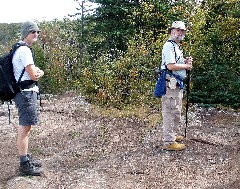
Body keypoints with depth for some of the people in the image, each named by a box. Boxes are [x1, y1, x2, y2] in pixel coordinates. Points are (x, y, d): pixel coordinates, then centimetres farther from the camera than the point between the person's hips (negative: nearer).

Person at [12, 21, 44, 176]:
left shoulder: (23, 49, 17)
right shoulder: (25, 50, -16)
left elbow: (31, 72, 20)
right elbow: (33, 75, -19)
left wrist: (37, 72, -3)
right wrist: (39, 72, 4)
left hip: (26, 92, 11)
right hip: (26, 93, -11)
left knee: (25, 128, 17)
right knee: (24, 129, -6)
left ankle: (26, 158, 28)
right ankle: (24, 165, 0)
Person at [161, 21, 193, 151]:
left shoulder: (177, 47, 20)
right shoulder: (169, 46, -13)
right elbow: (171, 66, -23)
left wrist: (186, 61, 9)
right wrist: (186, 66, -10)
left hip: (177, 84, 11)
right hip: (170, 84, -11)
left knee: (176, 112, 19)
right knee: (170, 112, -7)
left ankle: (173, 135, 33)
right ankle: (169, 142, -1)